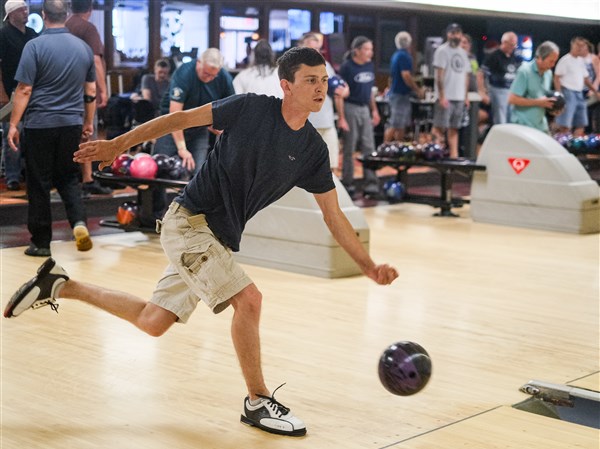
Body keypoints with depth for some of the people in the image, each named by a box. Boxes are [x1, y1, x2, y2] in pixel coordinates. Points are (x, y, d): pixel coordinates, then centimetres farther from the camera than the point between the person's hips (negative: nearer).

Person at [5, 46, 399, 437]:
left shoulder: (313, 150, 0)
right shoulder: (251, 108, -13)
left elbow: (334, 216, 5)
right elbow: (184, 118, -5)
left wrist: (370, 267, -1)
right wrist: (120, 144, -8)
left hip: (219, 238, 7)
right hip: (189, 219, -6)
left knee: (152, 322, 12)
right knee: (248, 299, -20)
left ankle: (60, 286, 30)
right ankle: (258, 402, -2)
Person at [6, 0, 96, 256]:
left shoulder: (35, 46, -9)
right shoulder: (83, 47, 5)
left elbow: (24, 90, -11)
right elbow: (91, 91, 11)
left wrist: (13, 124, -4)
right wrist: (89, 122, 22)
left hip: (39, 124, -4)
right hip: (72, 124, 4)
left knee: (39, 183, 6)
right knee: (68, 177, 17)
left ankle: (41, 242, 12)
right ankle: (79, 222, -7)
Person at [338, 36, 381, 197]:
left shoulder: (370, 65, 8)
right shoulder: (347, 67, -11)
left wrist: (374, 110, 13)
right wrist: (341, 117, -17)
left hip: (365, 109, 6)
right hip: (350, 109, -6)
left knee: (369, 147, 4)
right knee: (349, 149, 3)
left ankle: (371, 183, 8)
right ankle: (347, 184, 13)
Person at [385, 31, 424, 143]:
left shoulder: (396, 55, 15)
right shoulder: (404, 56, -14)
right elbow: (406, 76, -21)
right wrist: (418, 90, -11)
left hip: (395, 91, 10)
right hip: (401, 94, -10)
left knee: (401, 126, 13)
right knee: (395, 125, -9)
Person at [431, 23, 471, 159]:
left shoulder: (463, 53, 17)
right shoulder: (442, 51, -4)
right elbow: (439, 75, -11)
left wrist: (466, 96, 13)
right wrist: (442, 96, -17)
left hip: (459, 97, 6)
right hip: (446, 97, -6)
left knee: (454, 129, 7)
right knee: (440, 127, -10)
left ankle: (454, 155, 7)